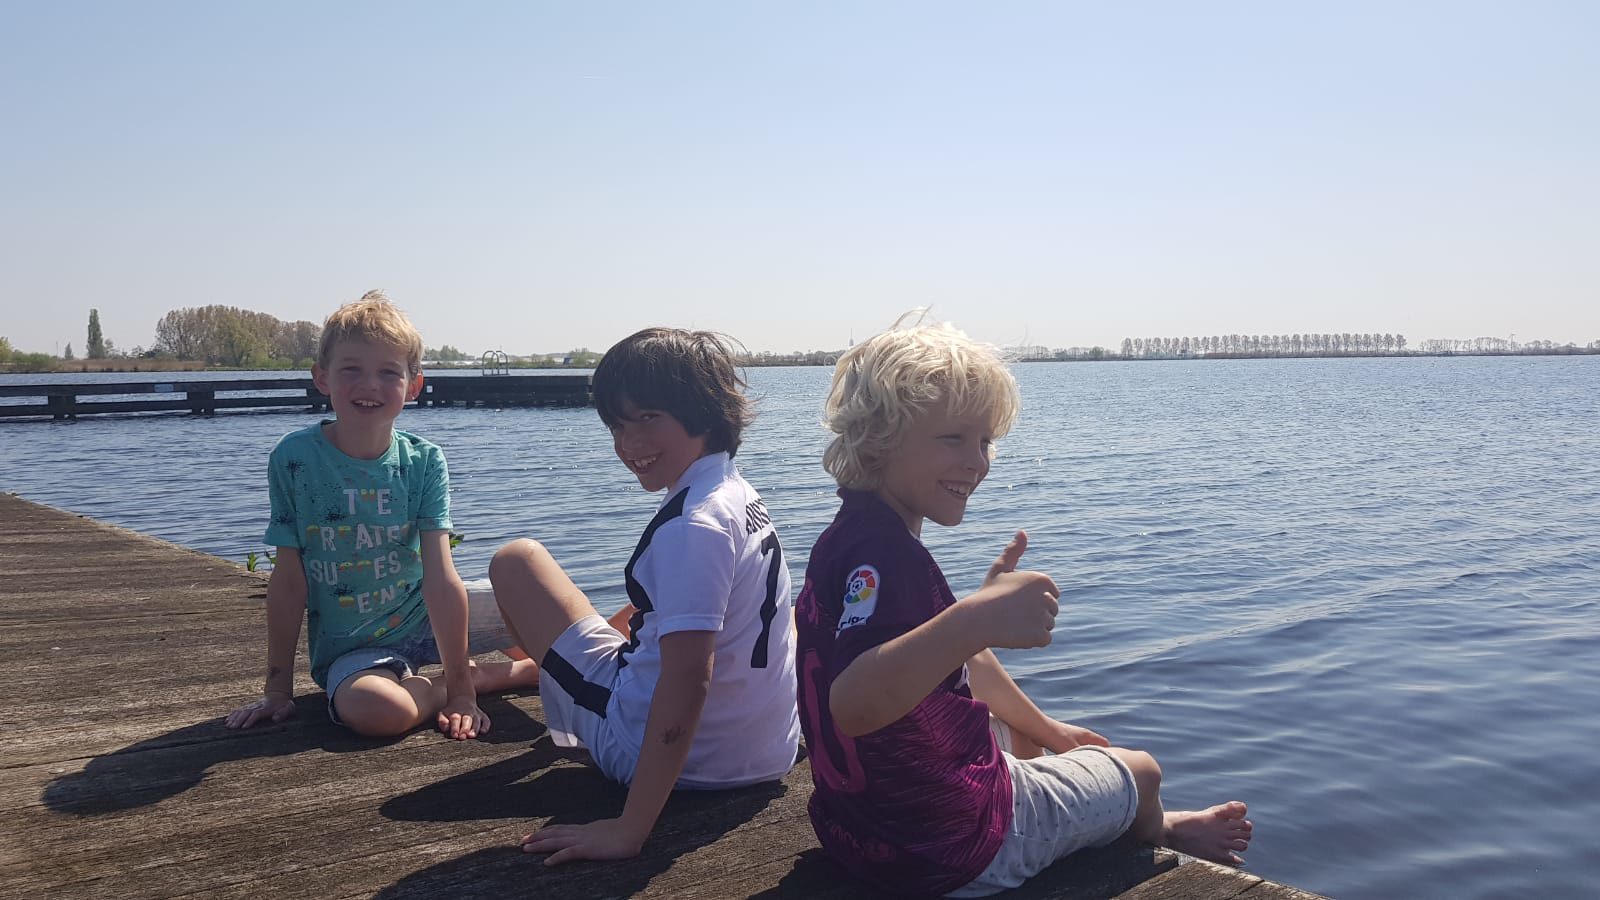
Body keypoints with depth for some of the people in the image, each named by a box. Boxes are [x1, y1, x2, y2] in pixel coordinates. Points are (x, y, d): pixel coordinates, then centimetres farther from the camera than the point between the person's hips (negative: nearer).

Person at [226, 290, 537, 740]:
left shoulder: (423, 462, -9)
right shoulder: (295, 458, -12)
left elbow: (441, 580, -16)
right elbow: (289, 580, -8)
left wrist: (461, 693, -20)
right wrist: (278, 689, -7)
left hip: (426, 619, 2)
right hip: (350, 647, -1)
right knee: (372, 709, -35)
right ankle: (482, 676, -6)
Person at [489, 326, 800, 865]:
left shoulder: (693, 526, -25)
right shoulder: (741, 495, 4)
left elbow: (688, 674, -32)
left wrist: (629, 828, -32)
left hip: (674, 754, -8)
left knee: (516, 560, 7)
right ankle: (522, 669, 58)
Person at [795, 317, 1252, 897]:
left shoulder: (855, 538, 4)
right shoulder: (882, 553, -29)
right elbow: (851, 702, -47)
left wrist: (1045, 729, 22)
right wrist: (975, 620, -57)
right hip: (948, 849, -9)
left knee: (1025, 739, 37)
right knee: (1139, 771, 17)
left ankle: (1147, 827, 61)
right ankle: (1156, 832, 52)